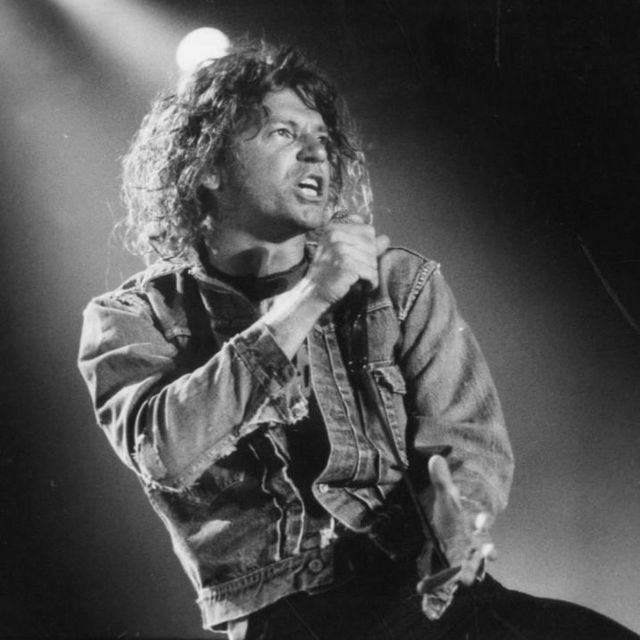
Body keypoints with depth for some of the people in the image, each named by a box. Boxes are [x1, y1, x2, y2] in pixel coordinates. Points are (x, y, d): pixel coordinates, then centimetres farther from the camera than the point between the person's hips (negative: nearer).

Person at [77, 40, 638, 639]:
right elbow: (163, 453, -12)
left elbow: (471, 439, 4)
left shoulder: (398, 281, 13)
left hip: (427, 591, 3)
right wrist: (308, 299, -12)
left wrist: (450, 535, -18)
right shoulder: (135, 318, 7)